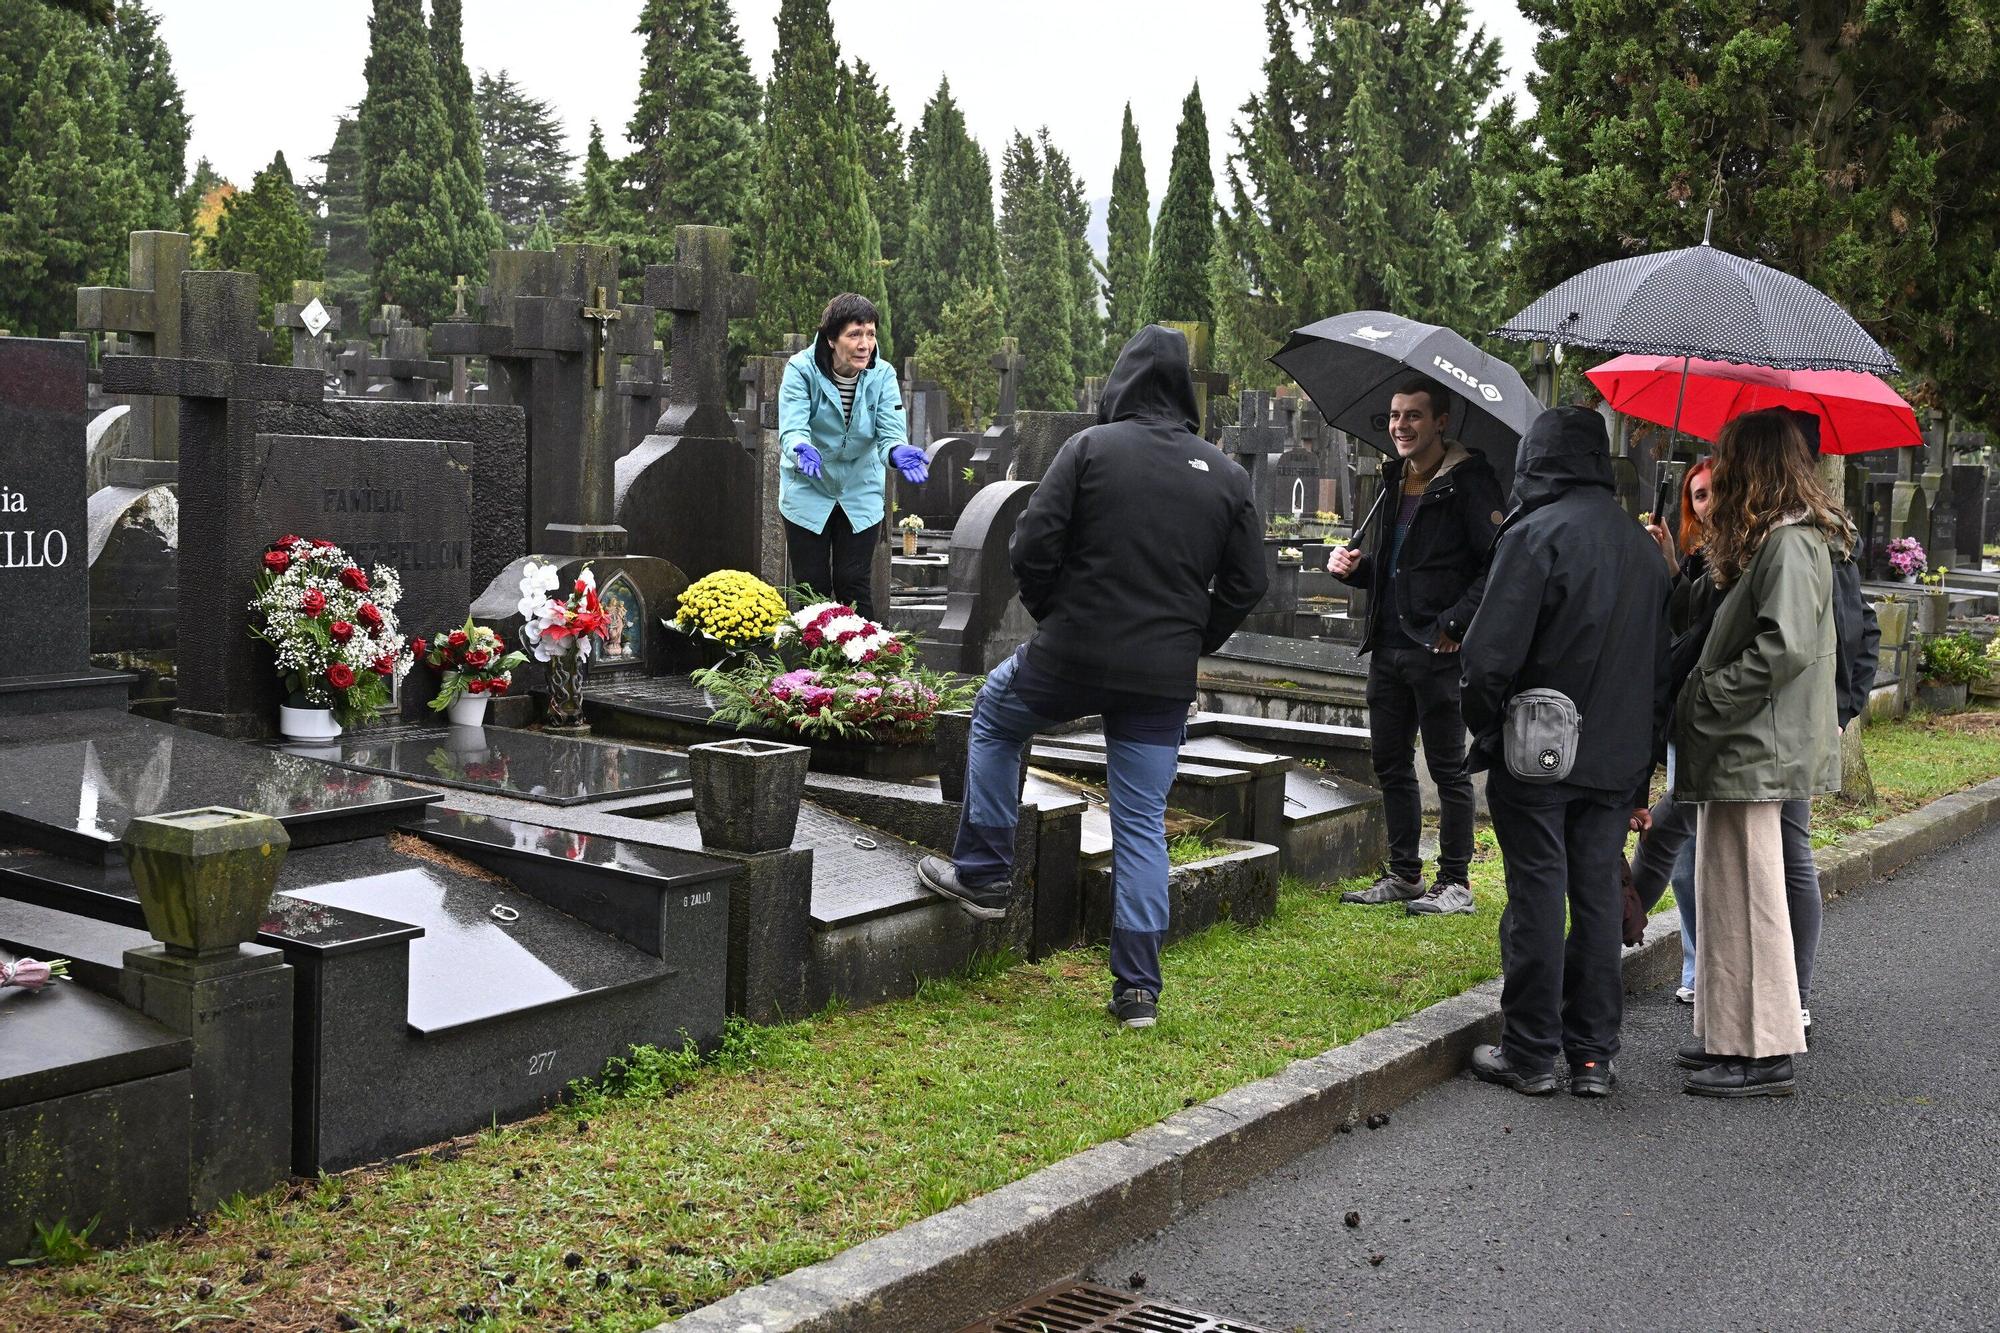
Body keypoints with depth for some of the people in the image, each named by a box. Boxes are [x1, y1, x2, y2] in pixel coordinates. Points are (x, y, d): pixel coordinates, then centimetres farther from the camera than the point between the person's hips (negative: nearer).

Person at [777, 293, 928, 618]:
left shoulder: (882, 375, -10)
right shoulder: (802, 369, -18)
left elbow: (891, 431, -18)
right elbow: (792, 428, -27)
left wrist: (898, 453, -42)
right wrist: (802, 450, -50)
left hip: (861, 494, 2)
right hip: (808, 492, -1)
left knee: (855, 586, 5)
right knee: (812, 588, 5)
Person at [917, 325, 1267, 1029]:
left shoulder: (1090, 448, -5)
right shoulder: (1226, 475, 5)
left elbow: (1031, 548, -9)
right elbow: (1246, 583, 6)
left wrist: (1055, 619, 8)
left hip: (1071, 655, -3)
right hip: (1163, 679, 3)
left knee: (993, 717, 27)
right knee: (1143, 824, 9)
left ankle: (982, 874, 28)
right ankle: (1138, 990, 8)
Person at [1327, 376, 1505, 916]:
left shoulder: (1467, 482, -10)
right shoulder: (1395, 481, 15)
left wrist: (1456, 624, -19)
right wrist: (1355, 567, 5)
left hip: (1438, 650, -8)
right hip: (1388, 646, 8)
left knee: (1448, 766, 0)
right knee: (1390, 763, 13)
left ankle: (1456, 882, 9)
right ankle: (1403, 875, 23)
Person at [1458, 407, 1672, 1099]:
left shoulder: (1535, 534, -13)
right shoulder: (1640, 544, 10)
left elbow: (1491, 656, -19)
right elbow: (1661, 666, 14)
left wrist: (1484, 732, -2)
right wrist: (1639, 767, 19)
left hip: (1536, 759, -6)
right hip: (1616, 762, 6)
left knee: (1536, 899, 1)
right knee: (1599, 899, 11)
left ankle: (1530, 1055, 8)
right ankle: (1594, 1055, 17)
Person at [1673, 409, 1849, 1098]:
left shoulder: (1789, 542, -16)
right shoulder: (1774, 538, 16)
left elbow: (1786, 647, -25)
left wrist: (1702, 700, -19)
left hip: (1757, 751, -10)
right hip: (1743, 747, 10)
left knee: (1746, 897, -4)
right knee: (1727, 893, 15)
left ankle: (1763, 1054, 3)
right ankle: (1731, 1035, 24)